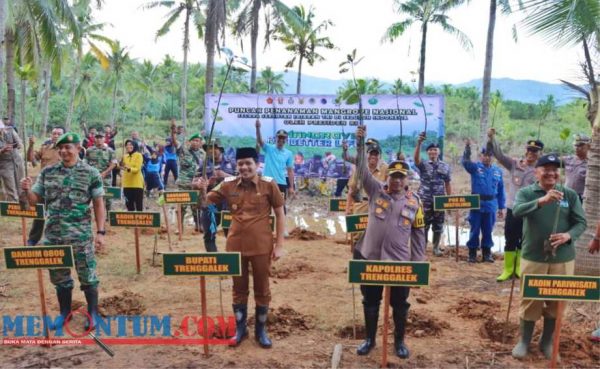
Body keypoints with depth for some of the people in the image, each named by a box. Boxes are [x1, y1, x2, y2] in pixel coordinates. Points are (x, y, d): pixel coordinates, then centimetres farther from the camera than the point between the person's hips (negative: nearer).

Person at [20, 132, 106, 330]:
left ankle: (93, 312, 22)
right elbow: (35, 199, 9)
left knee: (87, 275, 6)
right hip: (53, 235, 4)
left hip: (80, 236, -4)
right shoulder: (47, 172, 5)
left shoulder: (91, 173, -5)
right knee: (59, 276, 15)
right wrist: (27, 190, -13)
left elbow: (98, 204, -4)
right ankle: (65, 312, 32)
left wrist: (100, 232, -8)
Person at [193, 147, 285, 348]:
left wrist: (279, 245, -5)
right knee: (239, 288, 15)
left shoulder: (269, 184, -8)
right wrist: (202, 190, -19)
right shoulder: (228, 185, -1)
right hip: (236, 246, 2)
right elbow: (206, 202, 5)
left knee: (262, 289, 11)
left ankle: (261, 330, 29)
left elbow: (280, 214, -2)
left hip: (261, 247, -2)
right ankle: (240, 328, 32)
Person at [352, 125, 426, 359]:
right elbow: (362, 170, -11)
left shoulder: (414, 202, 1)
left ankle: (399, 341, 31)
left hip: (400, 261, 0)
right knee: (370, 302, 13)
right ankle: (370, 339, 30)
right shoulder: (376, 190, 0)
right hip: (371, 258, 0)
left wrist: (418, 261, 3)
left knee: (400, 304, 12)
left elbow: (419, 234, 5)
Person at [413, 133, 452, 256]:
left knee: (438, 225, 7)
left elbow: (447, 184, 9)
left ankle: (436, 247, 21)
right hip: (425, 200, -2)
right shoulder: (423, 165, 0)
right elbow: (416, 158, -23)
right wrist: (419, 143, -37)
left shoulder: (445, 167, 8)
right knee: (424, 225, 2)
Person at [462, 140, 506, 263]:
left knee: (488, 230, 10)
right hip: (477, 204, -2)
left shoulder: (498, 171, 7)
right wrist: (467, 148, -37)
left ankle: (487, 253, 21)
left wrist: (501, 207, 9)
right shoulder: (475, 167, 0)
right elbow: (465, 162, -21)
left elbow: (501, 190, 10)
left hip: (491, 205, 2)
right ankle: (472, 253, 14)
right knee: (475, 230, 5)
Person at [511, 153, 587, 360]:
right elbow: (517, 211, -24)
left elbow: (581, 222, 3)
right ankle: (524, 341, 25)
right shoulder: (526, 193, -5)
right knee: (530, 300, 7)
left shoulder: (570, 194, 2)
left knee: (557, 302, 11)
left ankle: (547, 342, 30)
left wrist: (568, 236, -18)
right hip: (533, 258, -2)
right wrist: (541, 200, -40)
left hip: (563, 259, 2)